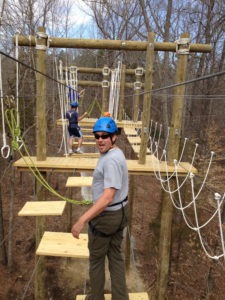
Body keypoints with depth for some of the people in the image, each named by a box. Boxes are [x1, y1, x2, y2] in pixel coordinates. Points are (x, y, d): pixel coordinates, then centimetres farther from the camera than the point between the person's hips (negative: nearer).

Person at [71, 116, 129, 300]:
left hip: (106, 215, -9)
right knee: (116, 256, 20)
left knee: (96, 259, 14)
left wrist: (82, 220, -36)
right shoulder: (116, 153, 5)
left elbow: (108, 197, -34)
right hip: (120, 211, 9)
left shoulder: (111, 160, -27)